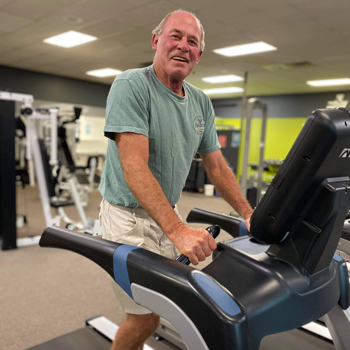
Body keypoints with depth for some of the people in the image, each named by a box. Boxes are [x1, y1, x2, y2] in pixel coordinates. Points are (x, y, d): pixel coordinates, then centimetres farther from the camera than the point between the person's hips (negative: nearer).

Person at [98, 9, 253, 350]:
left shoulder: (201, 102, 4)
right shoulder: (130, 85, -16)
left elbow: (216, 165, 8)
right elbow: (134, 166, -28)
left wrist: (249, 214, -1)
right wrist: (177, 230, -36)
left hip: (168, 213, 7)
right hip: (129, 215, -6)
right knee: (145, 316, 1)